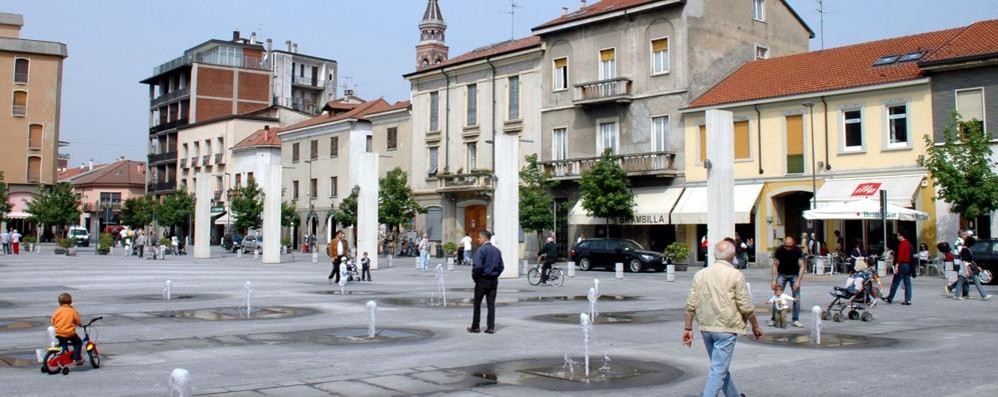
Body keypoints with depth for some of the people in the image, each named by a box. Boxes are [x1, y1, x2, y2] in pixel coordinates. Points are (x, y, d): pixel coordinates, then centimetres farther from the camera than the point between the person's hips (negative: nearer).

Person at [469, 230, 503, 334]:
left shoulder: (481, 250, -13)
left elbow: (477, 266, -20)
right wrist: (495, 275, 14)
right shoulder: (497, 250, 8)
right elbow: (501, 267, 10)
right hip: (494, 281, 6)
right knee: (491, 304, 7)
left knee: (477, 304, 6)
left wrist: (474, 277, -7)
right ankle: (491, 327, 5)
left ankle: (475, 327, 11)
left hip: (482, 280, -6)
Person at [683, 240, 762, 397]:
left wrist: (688, 328, 9)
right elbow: (746, 307, -8)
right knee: (718, 370, -4)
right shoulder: (736, 275, -9)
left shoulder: (700, 274, 5)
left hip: (706, 328, 6)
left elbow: (691, 305, 3)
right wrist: (755, 327, 6)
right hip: (726, 328, -6)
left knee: (720, 366, 21)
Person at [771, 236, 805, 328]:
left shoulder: (798, 250, -19)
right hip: (782, 274, 0)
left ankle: (796, 320, 1)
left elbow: (802, 266, -17)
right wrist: (774, 281, -19)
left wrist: (798, 281, -25)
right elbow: (775, 265, -12)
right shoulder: (779, 250, -18)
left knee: (796, 297, -6)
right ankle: (774, 319, 0)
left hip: (794, 275, 0)